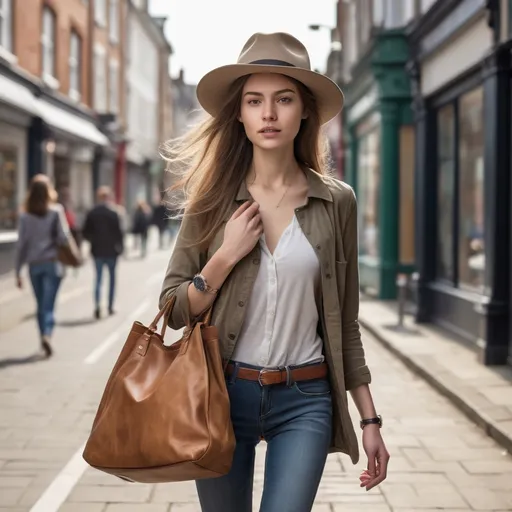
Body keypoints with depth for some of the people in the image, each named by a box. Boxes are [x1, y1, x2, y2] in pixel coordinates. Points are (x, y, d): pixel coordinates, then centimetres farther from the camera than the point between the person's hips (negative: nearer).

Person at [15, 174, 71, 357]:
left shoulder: (25, 216, 0)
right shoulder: (56, 211, -6)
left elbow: (21, 245, -1)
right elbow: (63, 237, -12)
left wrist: (18, 271, 3)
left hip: (34, 265, 2)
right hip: (52, 262, -2)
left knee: (41, 305, 15)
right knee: (49, 304, -4)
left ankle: (44, 337, 19)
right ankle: (47, 335, -24)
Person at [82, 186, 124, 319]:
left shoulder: (92, 213, -2)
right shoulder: (113, 213, -12)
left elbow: (85, 232, 0)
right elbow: (118, 232, -13)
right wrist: (120, 246, 0)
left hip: (97, 251, 2)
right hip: (111, 250, -2)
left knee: (98, 278, 8)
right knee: (112, 277, 12)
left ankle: (97, 304, -13)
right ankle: (110, 307, 15)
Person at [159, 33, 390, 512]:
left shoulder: (336, 202, -1)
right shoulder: (214, 199, -1)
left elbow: (345, 323, 5)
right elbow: (174, 310, 1)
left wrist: (370, 419, 5)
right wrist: (227, 255, -14)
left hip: (304, 403, -1)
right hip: (221, 395, 1)